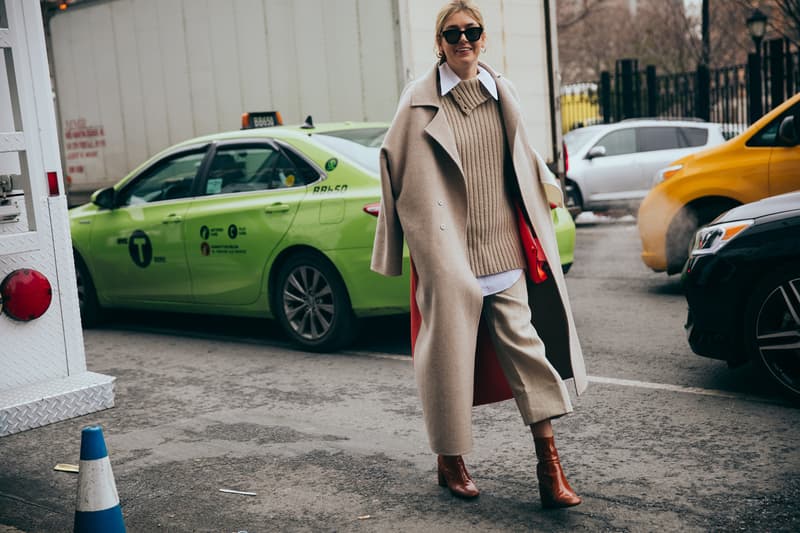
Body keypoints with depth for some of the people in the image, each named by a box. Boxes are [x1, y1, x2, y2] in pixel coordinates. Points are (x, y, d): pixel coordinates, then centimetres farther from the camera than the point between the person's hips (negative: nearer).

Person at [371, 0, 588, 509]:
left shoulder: (502, 93, 9)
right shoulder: (420, 102, -2)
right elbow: (396, 165, 5)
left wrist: (545, 190, 23)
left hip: (504, 248, 3)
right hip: (448, 251, -3)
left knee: (526, 344, -1)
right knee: (451, 353, 3)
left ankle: (550, 467, 4)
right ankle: (450, 461, 22)